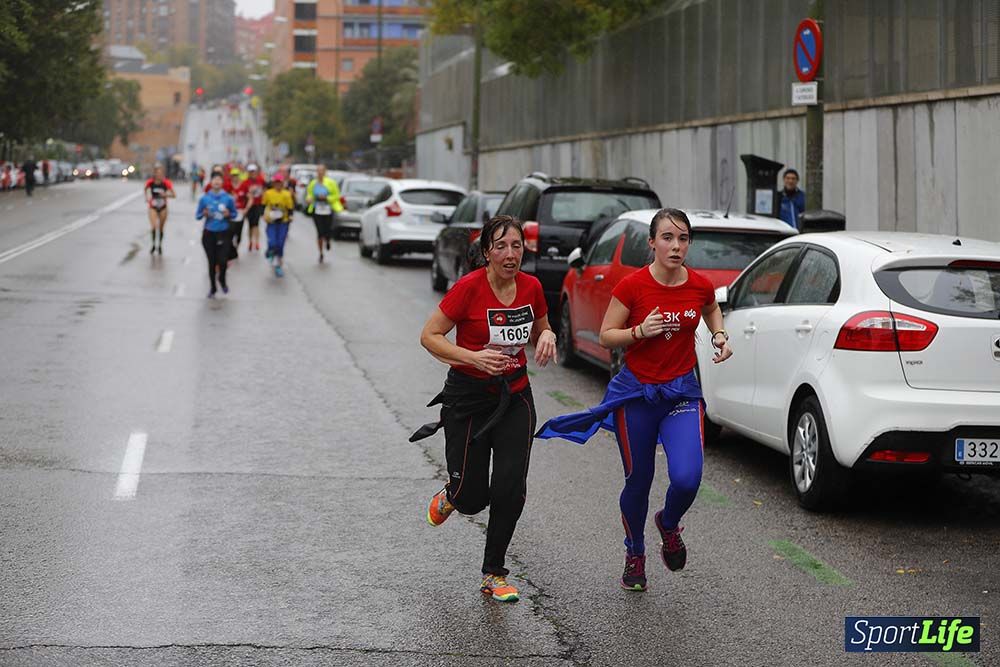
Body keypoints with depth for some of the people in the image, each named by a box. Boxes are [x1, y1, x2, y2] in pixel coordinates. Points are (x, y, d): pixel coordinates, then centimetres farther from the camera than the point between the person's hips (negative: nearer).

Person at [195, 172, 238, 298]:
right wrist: (204, 214, -17)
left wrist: (229, 214, -14)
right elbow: (197, 215, 4)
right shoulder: (204, 198, -3)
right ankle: (213, 288, 25)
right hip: (209, 233, 1)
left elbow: (234, 214, 7)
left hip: (223, 233, -1)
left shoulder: (228, 198, -3)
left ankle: (222, 280, 22)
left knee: (223, 261, -11)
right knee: (212, 262, 7)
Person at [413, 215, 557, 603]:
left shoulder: (531, 287, -2)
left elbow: (539, 329, 17)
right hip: (468, 397, -4)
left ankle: (493, 576, 8)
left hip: (515, 395, 4)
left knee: (511, 488, -8)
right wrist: (474, 357, -25)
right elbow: (429, 336, -12)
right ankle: (451, 496, 38)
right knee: (473, 498, -2)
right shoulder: (469, 287, -17)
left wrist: (546, 336, -8)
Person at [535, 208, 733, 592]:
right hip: (636, 392, -1)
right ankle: (635, 554, 34)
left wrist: (720, 336, 2)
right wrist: (640, 332, -23)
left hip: (682, 392, 1)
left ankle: (668, 525, 19)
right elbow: (606, 337, -6)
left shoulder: (700, 286, -5)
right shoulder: (632, 286, -13)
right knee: (638, 481, 8)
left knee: (687, 478, -17)